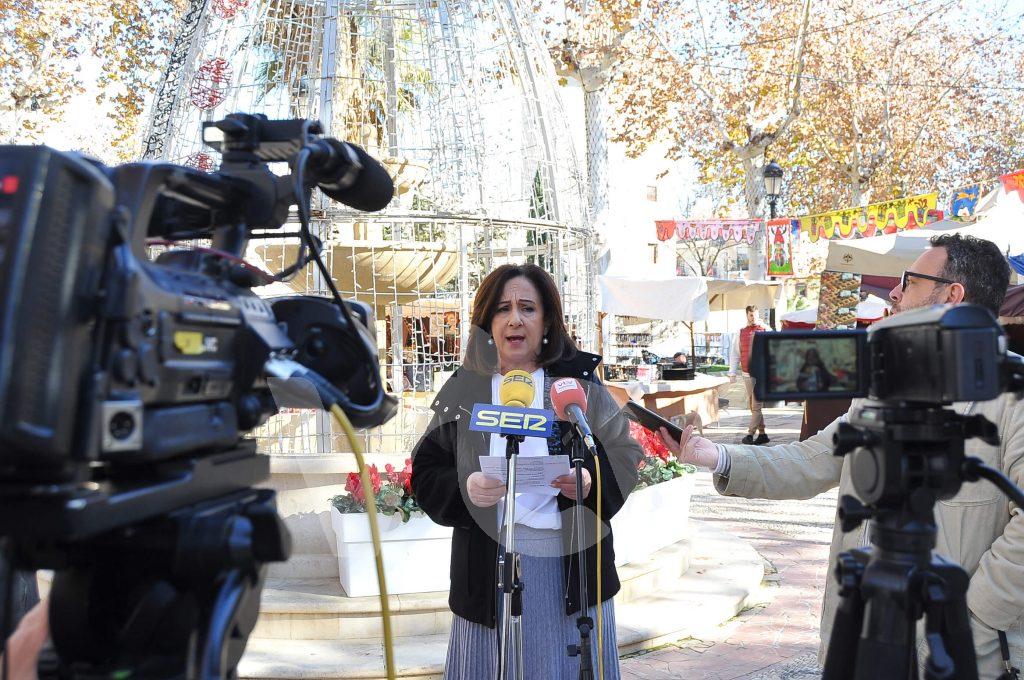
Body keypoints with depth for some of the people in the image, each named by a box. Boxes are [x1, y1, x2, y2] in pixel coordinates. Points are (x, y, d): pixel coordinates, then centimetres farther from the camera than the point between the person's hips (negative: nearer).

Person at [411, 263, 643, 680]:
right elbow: (426, 474, 3)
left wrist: (592, 482, -18)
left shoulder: (579, 382, 4)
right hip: (489, 566, 1)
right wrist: (464, 489, -17)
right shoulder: (463, 390, 5)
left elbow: (624, 457, 3)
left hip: (572, 563, 0)